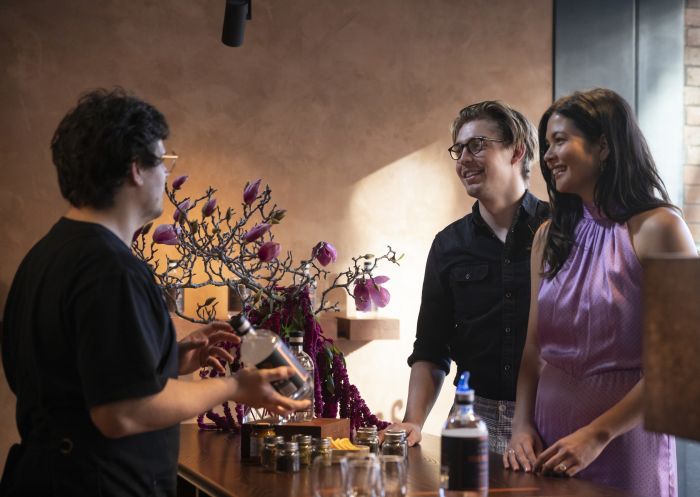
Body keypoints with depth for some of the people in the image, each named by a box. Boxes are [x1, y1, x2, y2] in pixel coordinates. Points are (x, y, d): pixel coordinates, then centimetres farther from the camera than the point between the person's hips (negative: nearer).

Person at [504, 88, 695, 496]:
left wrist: (597, 435, -18)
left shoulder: (657, 229, -10)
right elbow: (534, 347, 10)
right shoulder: (550, 237, 9)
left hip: (625, 447, -5)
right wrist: (523, 426, -5)